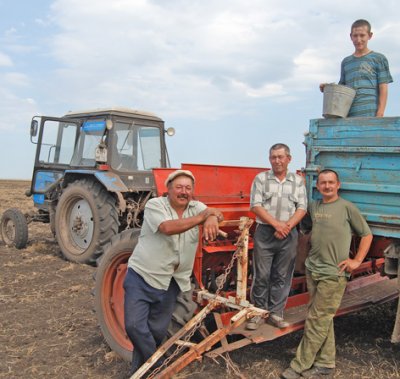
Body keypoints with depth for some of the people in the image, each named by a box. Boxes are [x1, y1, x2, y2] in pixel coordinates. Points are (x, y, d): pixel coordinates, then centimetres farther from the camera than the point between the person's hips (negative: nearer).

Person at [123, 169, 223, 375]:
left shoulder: (195, 206, 4)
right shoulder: (154, 205, -12)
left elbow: (218, 214, -10)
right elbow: (168, 227, -29)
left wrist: (212, 219, -35)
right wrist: (202, 217, -27)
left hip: (170, 281, 4)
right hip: (141, 276, -4)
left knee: (158, 330, 9)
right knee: (134, 325, -10)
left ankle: (141, 369, 31)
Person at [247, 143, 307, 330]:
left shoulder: (298, 181, 8)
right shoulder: (261, 178, 1)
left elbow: (302, 208, 2)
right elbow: (255, 205, -7)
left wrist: (287, 226, -13)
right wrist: (276, 224, -15)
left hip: (289, 234, 2)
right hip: (265, 232, -2)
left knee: (282, 276, 7)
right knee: (261, 275, 2)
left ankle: (275, 312, 19)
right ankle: (258, 312, 15)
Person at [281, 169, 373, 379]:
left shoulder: (347, 207, -4)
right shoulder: (313, 206, 10)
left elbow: (366, 234, 2)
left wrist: (357, 261, -6)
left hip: (333, 274, -5)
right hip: (312, 270, 5)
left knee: (317, 321, -1)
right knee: (322, 320, 14)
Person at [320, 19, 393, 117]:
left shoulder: (378, 59, 8)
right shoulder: (346, 62, 21)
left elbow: (383, 89, 2)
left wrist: (380, 116, -9)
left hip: (369, 115, -4)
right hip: (349, 115, 4)